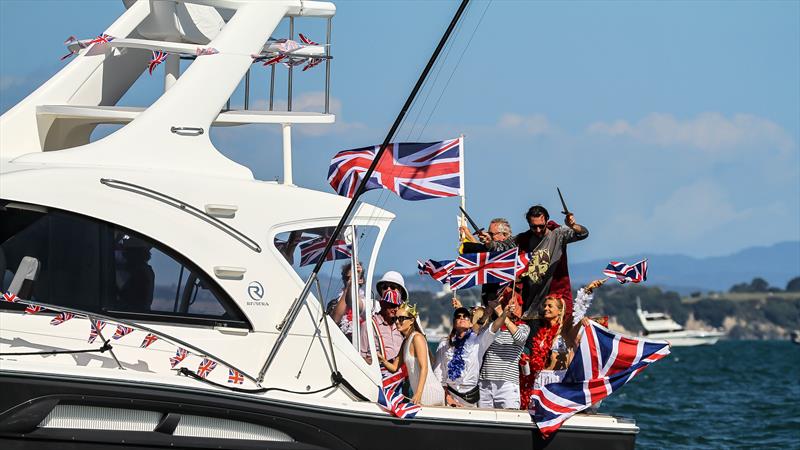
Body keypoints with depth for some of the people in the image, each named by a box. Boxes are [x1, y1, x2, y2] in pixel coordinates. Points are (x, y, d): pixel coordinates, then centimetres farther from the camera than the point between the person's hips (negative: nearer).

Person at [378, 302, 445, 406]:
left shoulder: (417, 337, -11)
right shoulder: (405, 340, 16)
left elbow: (424, 367, -18)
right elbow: (395, 367, 15)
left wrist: (418, 393, -25)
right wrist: (384, 360, -6)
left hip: (430, 392, -9)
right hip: (419, 393, 9)